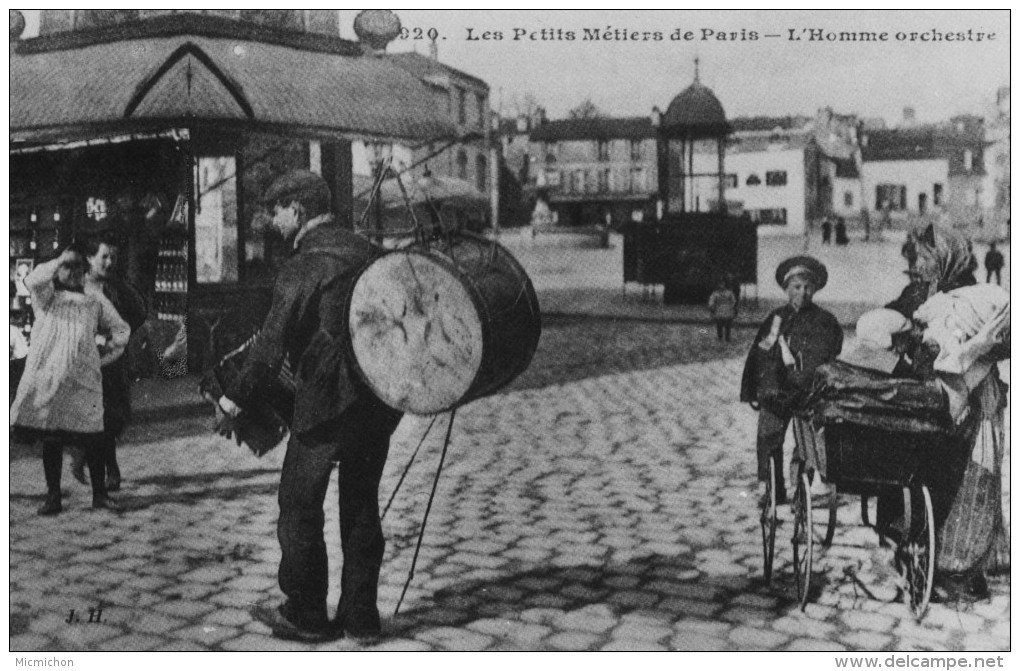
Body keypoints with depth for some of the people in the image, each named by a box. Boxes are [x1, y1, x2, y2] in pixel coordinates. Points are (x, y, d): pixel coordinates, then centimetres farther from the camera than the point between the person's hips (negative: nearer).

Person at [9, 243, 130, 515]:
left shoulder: (95, 302, 15)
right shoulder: (46, 297, 10)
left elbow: (121, 329, 19)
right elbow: (32, 281, -13)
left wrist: (105, 356, 9)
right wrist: (60, 260, -11)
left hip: (84, 380, 1)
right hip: (47, 378, -1)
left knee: (91, 440, -1)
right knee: (51, 440, 2)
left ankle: (99, 494, 8)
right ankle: (53, 497, 10)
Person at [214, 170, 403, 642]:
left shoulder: (304, 265, -12)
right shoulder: (365, 249, 9)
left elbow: (273, 342, -16)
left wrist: (235, 400, -9)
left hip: (327, 399, -7)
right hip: (379, 397, 7)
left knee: (300, 506, 7)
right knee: (362, 506, 14)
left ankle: (306, 616, 14)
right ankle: (360, 615, 19)